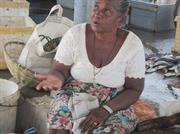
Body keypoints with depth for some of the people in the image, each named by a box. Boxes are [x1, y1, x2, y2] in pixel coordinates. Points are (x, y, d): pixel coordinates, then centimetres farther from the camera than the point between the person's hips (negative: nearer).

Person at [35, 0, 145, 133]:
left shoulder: (133, 44, -15)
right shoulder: (75, 34, -13)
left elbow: (134, 89, -8)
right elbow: (59, 71, -5)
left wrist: (105, 110, -23)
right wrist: (56, 79, -30)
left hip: (113, 104, 0)